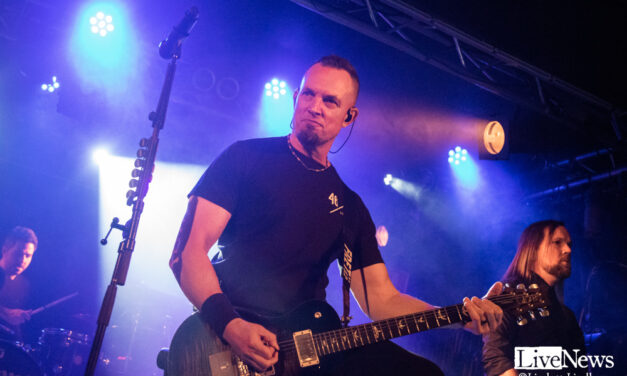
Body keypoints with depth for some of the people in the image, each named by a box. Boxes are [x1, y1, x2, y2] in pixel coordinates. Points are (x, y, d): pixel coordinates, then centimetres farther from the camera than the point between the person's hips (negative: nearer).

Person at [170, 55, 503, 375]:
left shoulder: (349, 206, 15)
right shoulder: (245, 158, 2)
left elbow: (380, 298, 14)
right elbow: (188, 250, -5)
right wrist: (230, 326, -21)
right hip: (224, 338, -5)